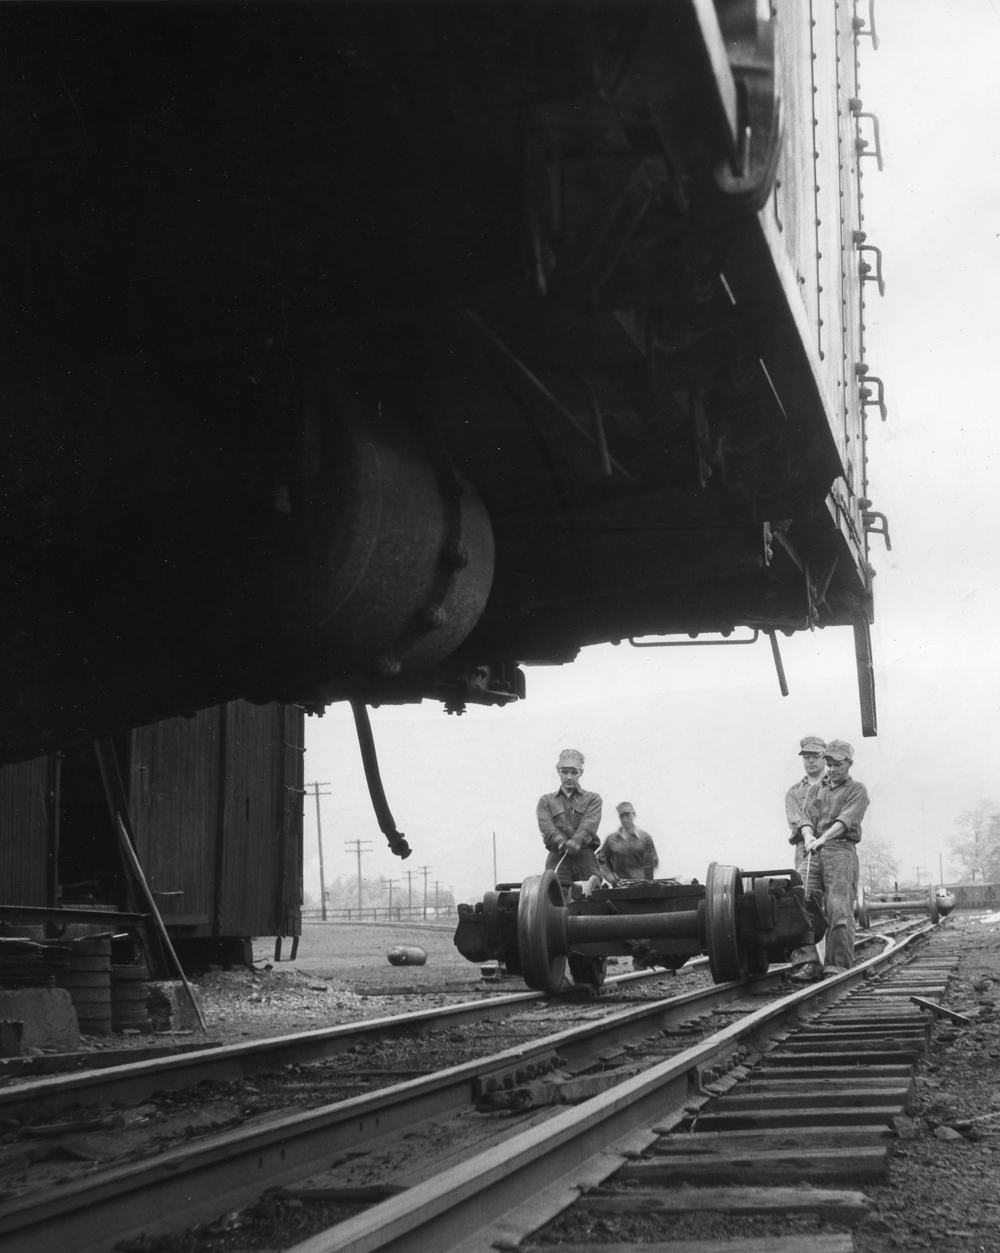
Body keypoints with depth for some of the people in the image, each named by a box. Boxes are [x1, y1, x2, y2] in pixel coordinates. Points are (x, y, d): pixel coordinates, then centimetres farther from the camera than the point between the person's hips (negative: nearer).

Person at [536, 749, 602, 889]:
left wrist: (577, 841, -25)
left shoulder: (592, 799, 16)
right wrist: (561, 842, -22)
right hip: (558, 860, 0)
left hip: (586, 858, 0)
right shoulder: (546, 801, 19)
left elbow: (590, 824, -3)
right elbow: (546, 825, 0)